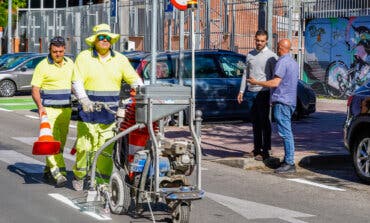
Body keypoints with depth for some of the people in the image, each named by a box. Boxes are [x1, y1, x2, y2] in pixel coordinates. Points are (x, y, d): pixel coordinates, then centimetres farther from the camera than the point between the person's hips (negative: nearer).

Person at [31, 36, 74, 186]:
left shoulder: (70, 64, 11)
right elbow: (35, 89, -6)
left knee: (61, 142, 8)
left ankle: (48, 170, 21)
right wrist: (40, 106, -20)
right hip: (49, 110, -5)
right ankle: (58, 173, -23)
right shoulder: (43, 66, -5)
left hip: (66, 110, 5)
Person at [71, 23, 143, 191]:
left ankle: (102, 181, 9)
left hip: (111, 113, 2)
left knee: (106, 148, 0)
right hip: (89, 110, -2)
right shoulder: (84, 57, 2)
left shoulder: (120, 59, 11)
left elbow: (135, 80, 9)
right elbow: (76, 82, -7)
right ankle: (79, 176, 21)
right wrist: (84, 100, -23)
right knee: (85, 146, -1)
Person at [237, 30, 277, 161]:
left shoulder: (271, 56, -3)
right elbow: (245, 74, 19)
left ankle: (265, 151, -3)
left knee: (264, 122, -5)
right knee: (255, 122, 9)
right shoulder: (250, 55, 13)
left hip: (263, 92, -5)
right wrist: (241, 91, 14)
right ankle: (257, 149, 16)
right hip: (251, 93, 5)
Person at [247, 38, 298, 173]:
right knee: (287, 132, 13)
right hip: (291, 101, 10)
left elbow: (275, 83, -19)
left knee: (285, 132, -10)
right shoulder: (293, 62, 19)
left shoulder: (282, 62, -12)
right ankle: (287, 160, 17)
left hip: (282, 101, -10)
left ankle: (290, 163, -12)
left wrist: (256, 83, -9)